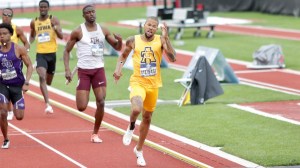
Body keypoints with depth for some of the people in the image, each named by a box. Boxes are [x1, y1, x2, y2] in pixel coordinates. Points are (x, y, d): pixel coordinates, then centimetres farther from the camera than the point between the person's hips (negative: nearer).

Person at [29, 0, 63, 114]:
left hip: (52, 54, 0)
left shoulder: (54, 20, -3)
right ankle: (48, 105, -29)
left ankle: (46, 99, 52)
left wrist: (55, 27, -30)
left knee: (48, 81, 16)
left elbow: (61, 36, -12)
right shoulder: (34, 22, 5)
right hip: (40, 54, 0)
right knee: (42, 77, -24)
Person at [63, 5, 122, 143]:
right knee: (82, 107, -10)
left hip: (99, 69, 3)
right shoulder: (78, 32, -5)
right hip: (84, 70, -3)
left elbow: (117, 48, 10)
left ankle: (95, 134, 8)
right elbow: (67, 51, 1)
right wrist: (67, 70, -11)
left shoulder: (103, 30, 5)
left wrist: (119, 41, -14)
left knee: (101, 102, -7)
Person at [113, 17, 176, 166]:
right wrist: (118, 69, -5)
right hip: (138, 82, -2)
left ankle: (139, 150, 35)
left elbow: (172, 58, -20)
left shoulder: (161, 40, -6)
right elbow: (123, 55, 13)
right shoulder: (133, 40, -5)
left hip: (153, 85, 2)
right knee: (136, 109, -32)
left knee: (147, 118, 16)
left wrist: (166, 38, -26)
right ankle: (131, 128, 4)